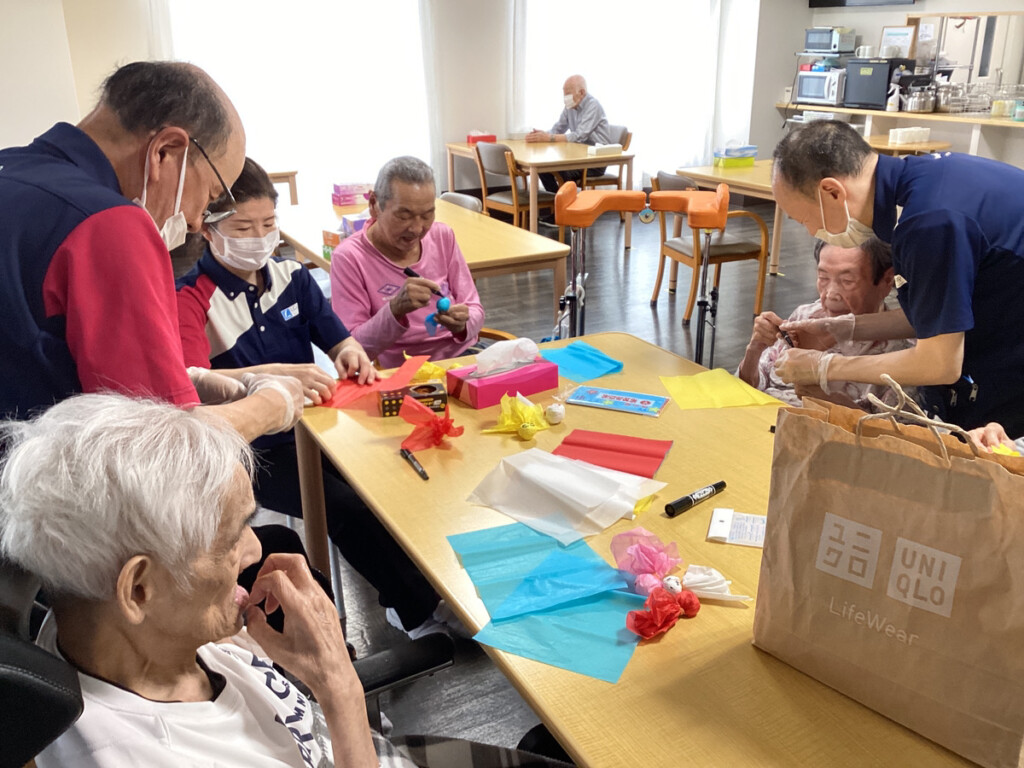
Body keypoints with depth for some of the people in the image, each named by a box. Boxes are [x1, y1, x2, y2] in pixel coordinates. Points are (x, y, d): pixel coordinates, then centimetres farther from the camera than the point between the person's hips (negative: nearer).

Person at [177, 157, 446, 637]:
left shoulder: (292, 277, 8)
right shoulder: (191, 299, -10)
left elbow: (337, 340, 10)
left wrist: (350, 353, -16)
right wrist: (278, 374, -40)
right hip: (251, 448, -5)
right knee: (347, 506, -26)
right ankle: (421, 611, -4)